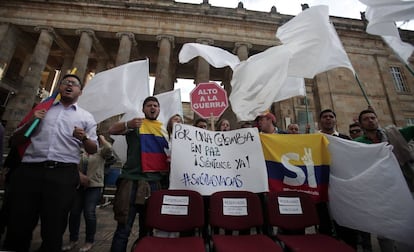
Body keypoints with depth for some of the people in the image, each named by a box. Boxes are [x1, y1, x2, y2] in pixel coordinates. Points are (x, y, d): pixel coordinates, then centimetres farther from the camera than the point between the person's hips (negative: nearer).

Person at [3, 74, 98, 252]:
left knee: (53, 229, 6)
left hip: (63, 174, -1)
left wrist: (84, 138, -13)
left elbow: (93, 150, 8)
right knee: (18, 226, 8)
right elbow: (15, 141, 17)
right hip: (29, 171, 2)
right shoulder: (41, 109, 18)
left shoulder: (86, 117, 12)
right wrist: (31, 122, 0)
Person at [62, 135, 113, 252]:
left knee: (89, 213, -3)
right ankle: (73, 239, 29)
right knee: (74, 212, 9)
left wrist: (102, 138, -7)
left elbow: (109, 148, -23)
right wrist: (79, 175, -16)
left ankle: (89, 241, 15)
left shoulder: (101, 152, -1)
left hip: (94, 186, -4)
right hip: (79, 186, 4)